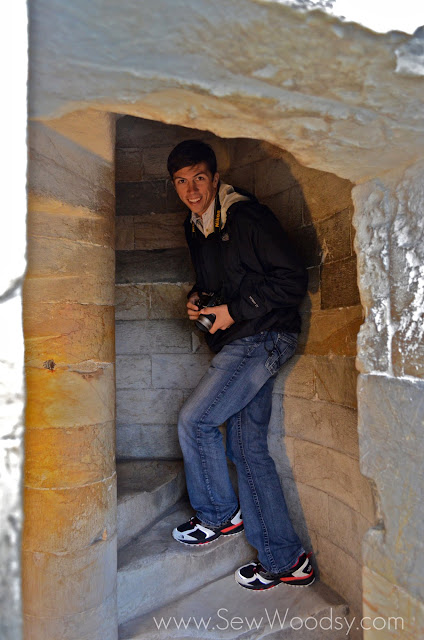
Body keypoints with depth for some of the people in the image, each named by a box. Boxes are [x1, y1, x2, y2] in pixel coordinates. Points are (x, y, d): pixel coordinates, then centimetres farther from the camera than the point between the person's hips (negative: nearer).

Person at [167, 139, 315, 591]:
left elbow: (293, 280, -16)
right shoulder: (194, 228, 15)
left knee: (193, 420, -11)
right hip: (236, 343, 9)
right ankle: (286, 560, 19)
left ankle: (218, 516, 15)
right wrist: (198, 299, 7)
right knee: (247, 447, 7)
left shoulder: (247, 216, -12)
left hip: (264, 337, -9)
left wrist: (234, 311, -16)